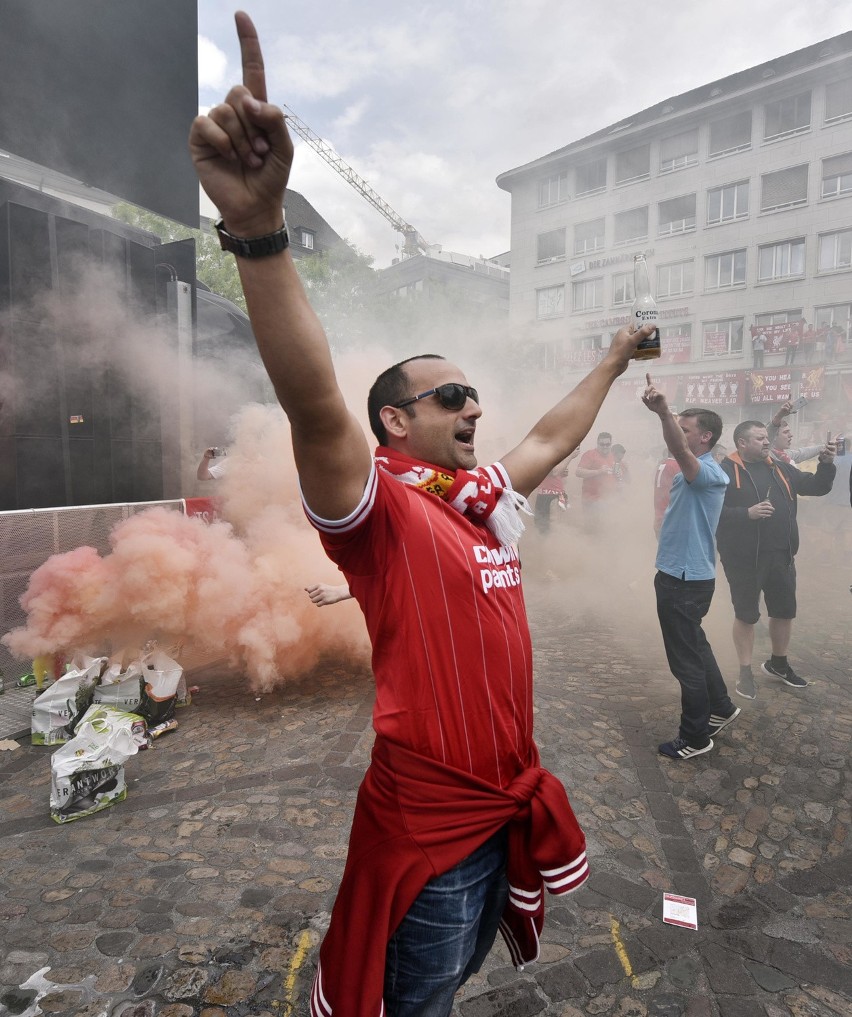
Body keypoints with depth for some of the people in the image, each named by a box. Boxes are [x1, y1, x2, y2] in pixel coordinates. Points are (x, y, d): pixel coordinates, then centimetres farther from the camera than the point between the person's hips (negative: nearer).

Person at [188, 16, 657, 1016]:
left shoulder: (488, 497, 2)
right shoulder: (381, 509, -21)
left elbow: (554, 437, 19)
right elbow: (314, 406, -40)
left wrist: (613, 361, 30)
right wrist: (257, 226, -51)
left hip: (509, 799, 7)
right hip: (430, 823, -7)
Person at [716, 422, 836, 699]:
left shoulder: (781, 469, 11)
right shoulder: (726, 471, -11)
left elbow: (817, 487, 13)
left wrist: (826, 464, -4)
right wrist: (748, 513, -28)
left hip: (781, 555, 7)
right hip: (744, 558, -6)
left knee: (785, 611, 17)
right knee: (746, 614, 5)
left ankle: (778, 663, 38)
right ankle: (745, 672, 19)